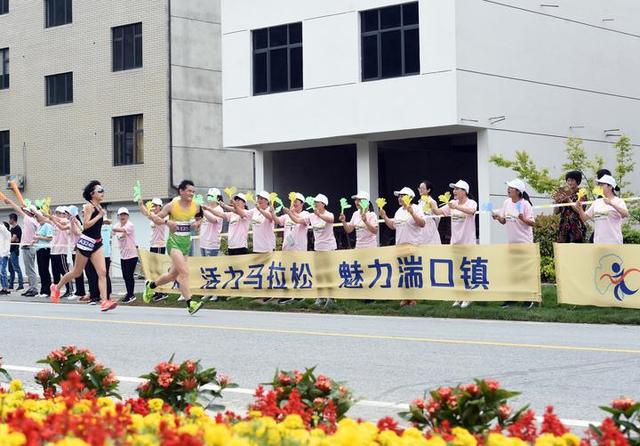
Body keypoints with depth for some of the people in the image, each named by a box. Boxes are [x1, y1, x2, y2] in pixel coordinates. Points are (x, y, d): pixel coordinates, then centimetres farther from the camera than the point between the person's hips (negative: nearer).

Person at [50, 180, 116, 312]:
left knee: (102, 272, -9)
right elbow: (86, 225, -21)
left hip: (97, 243, 7)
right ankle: (56, 287, 32)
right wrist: (99, 216, -19)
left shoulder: (99, 206, 11)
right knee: (77, 272, 9)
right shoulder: (89, 206, -12)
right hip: (87, 242, -7)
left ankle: (105, 301, -17)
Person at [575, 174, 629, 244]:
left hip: (614, 242, -5)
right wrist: (580, 209, -6)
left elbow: (625, 214, -22)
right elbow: (585, 218, 14)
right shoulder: (597, 202, 13)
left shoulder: (618, 201, -3)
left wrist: (612, 204, -33)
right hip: (598, 243, 6)